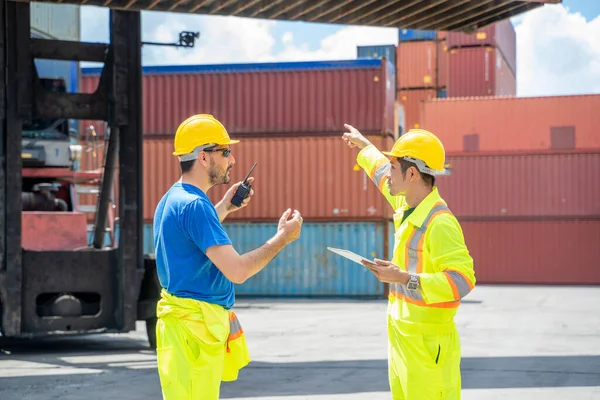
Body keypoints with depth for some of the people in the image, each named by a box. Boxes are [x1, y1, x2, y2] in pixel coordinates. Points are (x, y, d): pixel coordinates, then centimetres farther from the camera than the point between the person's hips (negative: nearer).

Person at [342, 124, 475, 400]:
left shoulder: (439, 223, -20)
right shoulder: (406, 206, 7)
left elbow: (463, 280, -28)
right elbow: (383, 173, 29)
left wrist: (404, 278, -28)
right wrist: (364, 146, 46)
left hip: (427, 344, -9)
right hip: (401, 338, 9)